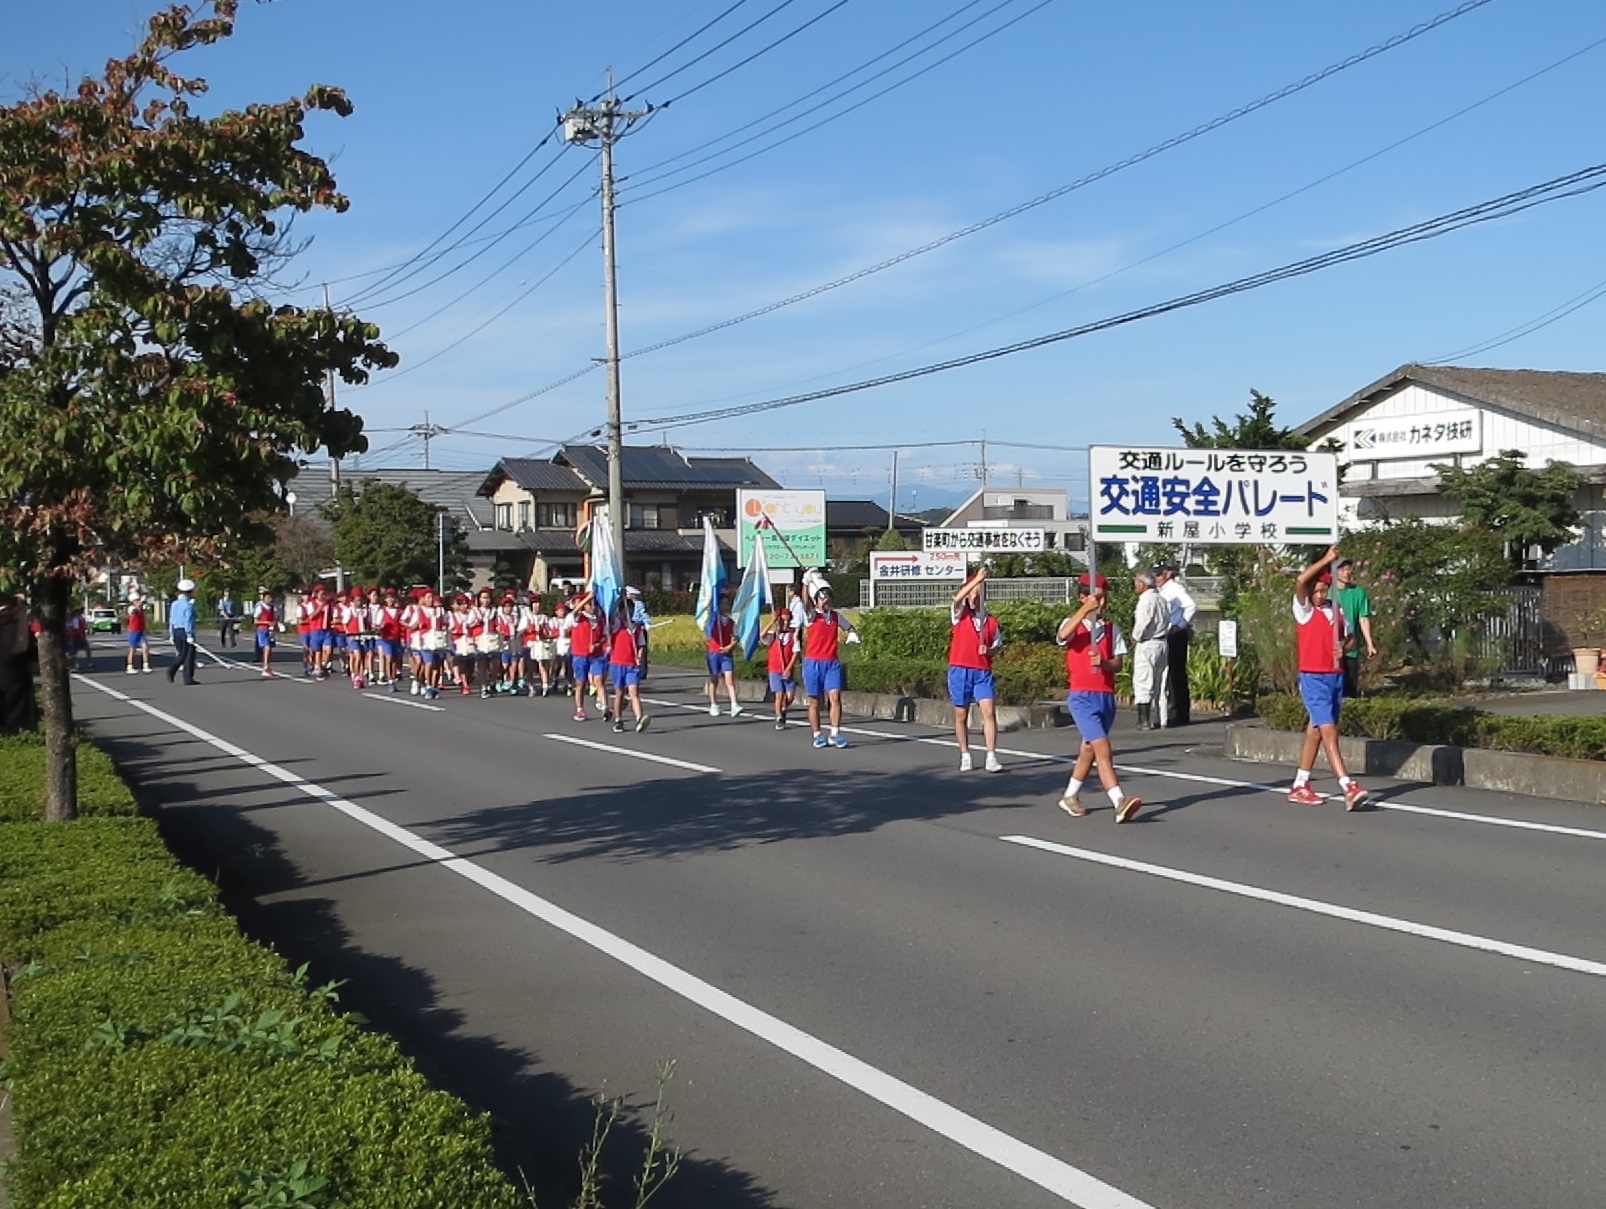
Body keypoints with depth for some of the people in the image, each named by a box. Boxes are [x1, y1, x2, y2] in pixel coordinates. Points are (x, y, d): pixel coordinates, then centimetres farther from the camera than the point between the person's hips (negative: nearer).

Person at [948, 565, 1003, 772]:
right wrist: (977, 579, -30)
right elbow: (957, 598, -21)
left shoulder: (991, 620, 7)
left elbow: (997, 646, 13)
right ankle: (965, 756, 19)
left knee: (989, 711, -11)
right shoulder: (959, 614, 1)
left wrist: (988, 650, -11)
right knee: (961, 716, 7)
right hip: (959, 670, -1)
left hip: (983, 671, 1)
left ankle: (991, 758, -12)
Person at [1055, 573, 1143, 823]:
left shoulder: (1111, 628, 9)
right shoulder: (1073, 624, -1)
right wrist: (1086, 609, -29)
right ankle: (1119, 802, -25)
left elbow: (1118, 663, 4)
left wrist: (1103, 663, -18)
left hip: (1106, 695, 5)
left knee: (1089, 748, 16)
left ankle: (1070, 796, 32)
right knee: (1102, 747, -17)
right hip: (1081, 695, -5)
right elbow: (1063, 636, -25)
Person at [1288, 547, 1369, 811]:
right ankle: (1348, 788, -22)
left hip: (1336, 675, 7)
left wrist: (1344, 647, -1)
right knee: (1329, 732, -14)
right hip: (1313, 677, -7)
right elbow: (1300, 581, -25)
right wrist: (1327, 559, -18)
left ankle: (1299, 786, 22)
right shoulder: (1304, 609, -6)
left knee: (1315, 731, 13)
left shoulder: (1336, 609, 11)